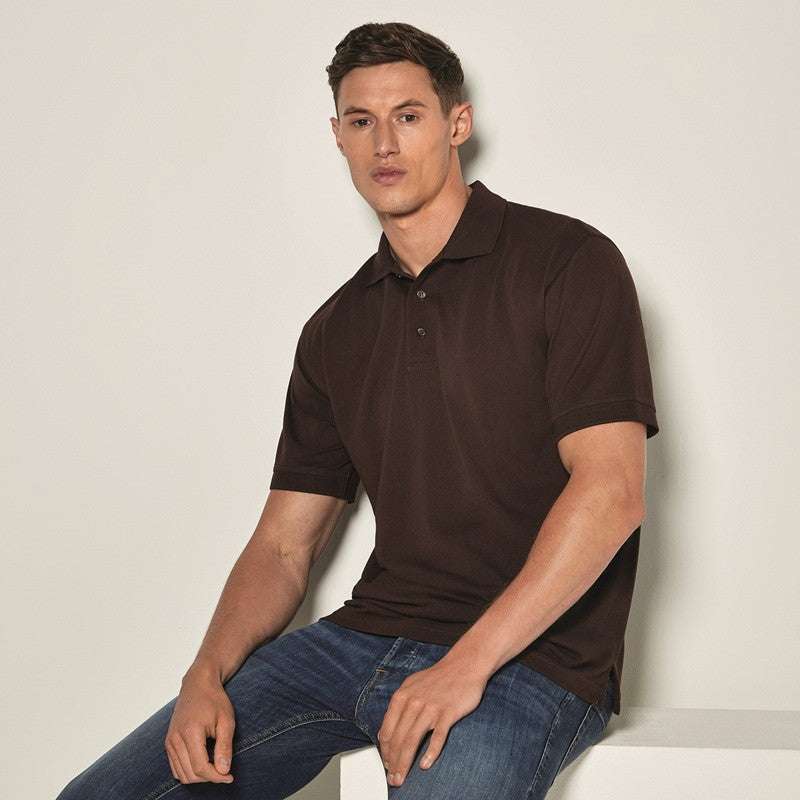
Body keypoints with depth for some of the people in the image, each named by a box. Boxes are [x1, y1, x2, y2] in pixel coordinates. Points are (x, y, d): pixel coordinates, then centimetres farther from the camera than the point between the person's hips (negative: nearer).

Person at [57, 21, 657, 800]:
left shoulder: (566, 263, -3)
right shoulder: (335, 332, 15)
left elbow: (610, 490, -13)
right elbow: (284, 545, 13)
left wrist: (467, 664, -19)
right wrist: (207, 675, -6)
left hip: (525, 658, -5)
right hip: (365, 639, 5)